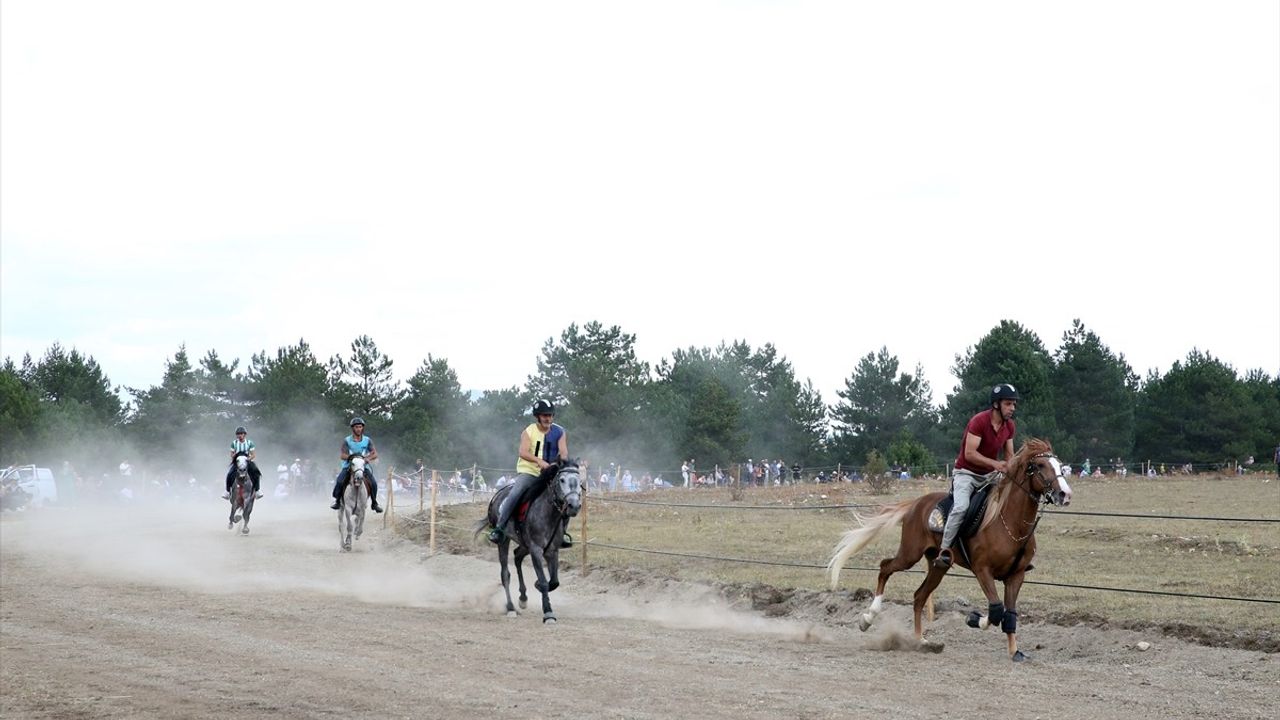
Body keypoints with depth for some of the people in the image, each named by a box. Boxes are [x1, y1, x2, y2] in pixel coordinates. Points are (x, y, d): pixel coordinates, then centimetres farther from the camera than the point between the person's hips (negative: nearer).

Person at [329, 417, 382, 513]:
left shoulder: (367, 440, 5)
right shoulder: (347, 440, 1)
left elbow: (375, 454, 0)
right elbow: (341, 455, -6)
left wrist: (368, 458, -20)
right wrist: (351, 457, -23)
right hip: (348, 466, -1)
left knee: (373, 483, -18)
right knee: (339, 482, -24)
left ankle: (374, 503, 3)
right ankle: (337, 501, -2)